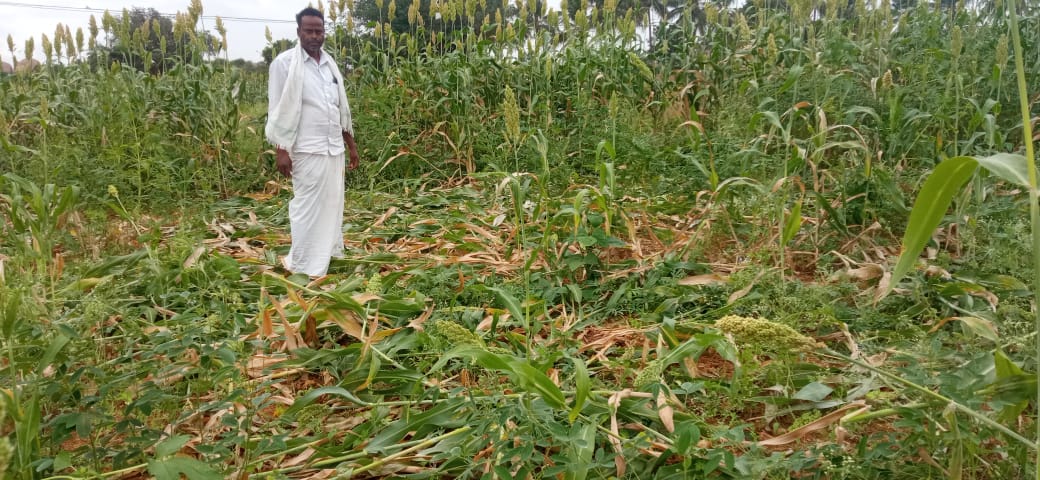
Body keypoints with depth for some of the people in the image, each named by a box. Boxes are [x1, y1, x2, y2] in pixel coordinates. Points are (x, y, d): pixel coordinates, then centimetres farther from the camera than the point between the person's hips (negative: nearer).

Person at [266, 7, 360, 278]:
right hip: (308, 149, -6)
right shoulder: (285, 62, -7)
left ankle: (327, 253, 24)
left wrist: (351, 144, 17)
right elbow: (278, 110, -8)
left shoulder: (329, 63, 12)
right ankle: (303, 266, 6)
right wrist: (281, 150, -14)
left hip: (334, 147, 6)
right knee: (308, 206, -2)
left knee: (332, 203, 11)